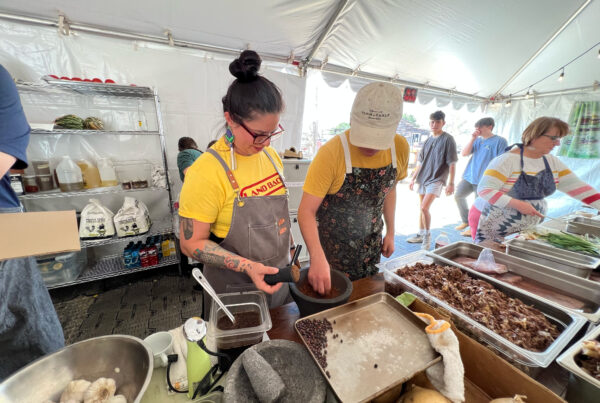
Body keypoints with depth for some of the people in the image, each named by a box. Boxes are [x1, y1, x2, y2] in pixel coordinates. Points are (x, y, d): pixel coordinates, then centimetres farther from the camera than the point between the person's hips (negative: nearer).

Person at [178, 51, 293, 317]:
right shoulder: (207, 171, -24)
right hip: (234, 289, -5)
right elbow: (191, 243, -18)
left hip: (278, 277, 6)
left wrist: (290, 251, 11)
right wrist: (247, 266, -27)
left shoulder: (271, 156, -3)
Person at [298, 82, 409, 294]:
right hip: (333, 248, -4)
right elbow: (306, 211, -26)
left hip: (371, 247, 5)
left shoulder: (400, 148, -10)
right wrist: (317, 258, -37)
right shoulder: (332, 152, -27)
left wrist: (390, 232, 8)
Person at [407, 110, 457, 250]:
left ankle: (427, 235, 3)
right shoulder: (428, 140, 12)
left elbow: (452, 163, -8)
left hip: (437, 179, -6)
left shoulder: (448, 139, -5)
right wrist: (413, 178, 15)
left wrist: (451, 183, -12)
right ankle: (421, 235, 25)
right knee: (422, 208, 12)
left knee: (424, 208, -18)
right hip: (423, 178, 6)